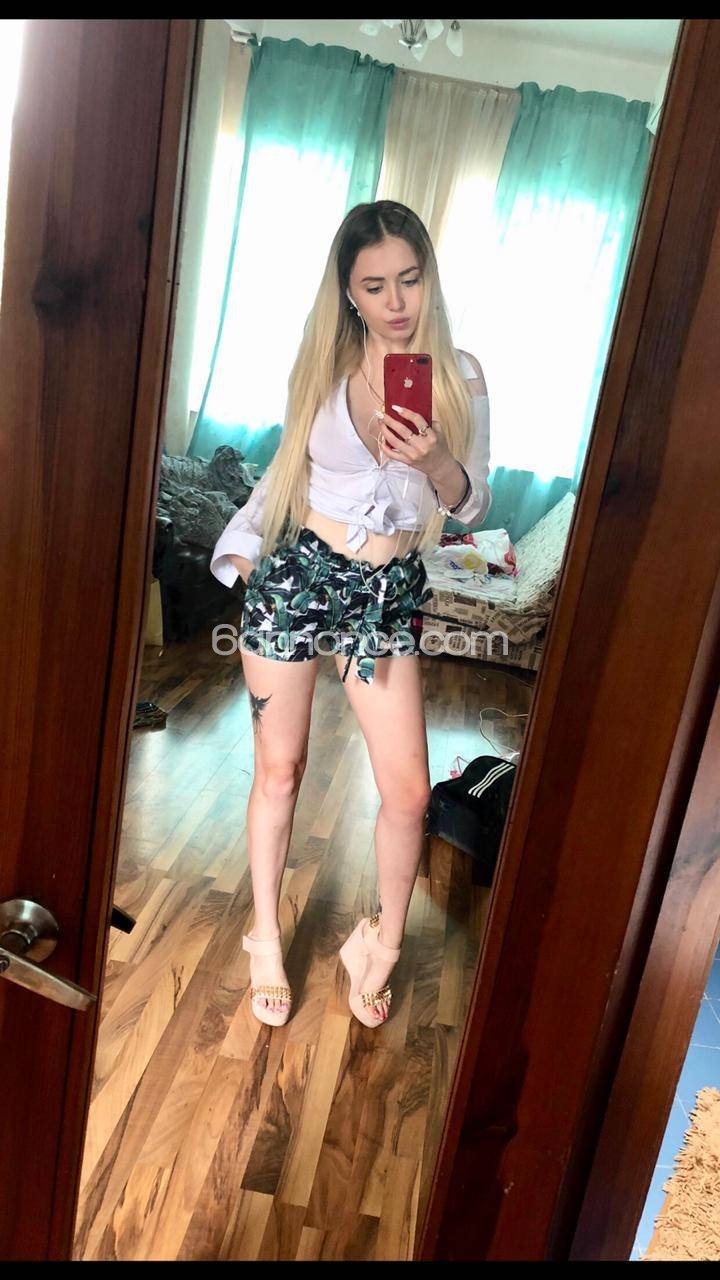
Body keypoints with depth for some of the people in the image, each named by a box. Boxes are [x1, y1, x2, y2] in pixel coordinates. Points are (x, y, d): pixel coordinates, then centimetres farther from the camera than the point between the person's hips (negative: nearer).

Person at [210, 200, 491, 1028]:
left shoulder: (458, 376, -2)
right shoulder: (322, 364, 0)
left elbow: (472, 505, -1)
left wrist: (434, 464, -21)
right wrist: (242, 543, 8)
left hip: (386, 591, 0)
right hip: (296, 572, 0)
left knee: (408, 791, -3)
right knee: (279, 769, 8)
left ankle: (383, 945, 24)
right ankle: (266, 943, 28)